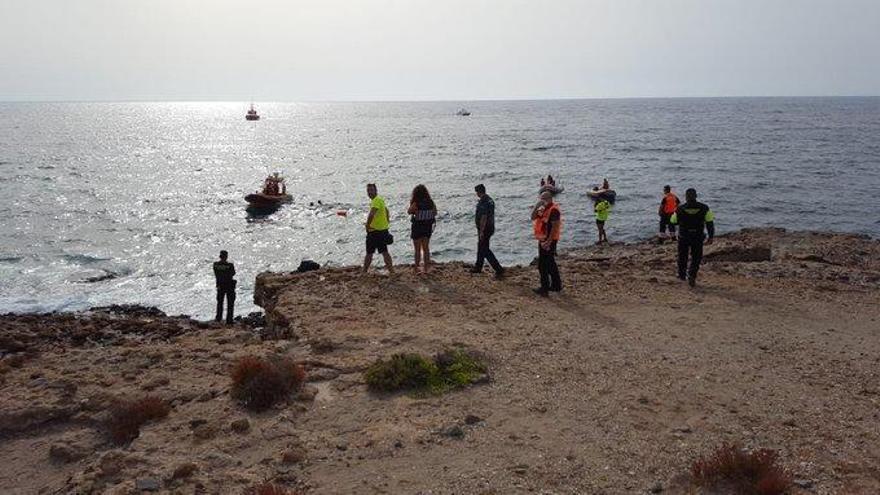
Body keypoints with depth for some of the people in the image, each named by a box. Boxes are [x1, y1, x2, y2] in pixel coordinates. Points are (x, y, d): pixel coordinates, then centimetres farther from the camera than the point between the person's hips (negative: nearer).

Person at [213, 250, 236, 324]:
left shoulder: (215, 265, -13)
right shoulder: (230, 265, -23)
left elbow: (216, 274, 2)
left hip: (220, 286, 3)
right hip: (229, 286, -3)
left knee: (220, 302, 24)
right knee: (230, 304, 10)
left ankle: (218, 317, 36)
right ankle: (229, 320, 12)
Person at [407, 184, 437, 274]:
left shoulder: (416, 204, -18)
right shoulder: (431, 202, -5)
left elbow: (409, 212, -4)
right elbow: (435, 213, 6)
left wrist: (411, 202, 1)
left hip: (417, 228, -4)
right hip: (428, 227, 4)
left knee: (417, 249, 7)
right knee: (426, 248, 15)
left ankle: (416, 268, 14)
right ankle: (425, 268, 19)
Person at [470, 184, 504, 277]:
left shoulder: (483, 202, -20)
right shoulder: (490, 200, 11)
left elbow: (484, 217, -24)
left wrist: (481, 231, -23)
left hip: (484, 229, -10)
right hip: (490, 227, 10)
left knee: (485, 250, -7)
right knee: (481, 247, 21)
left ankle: (499, 269, -12)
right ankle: (478, 267, 34)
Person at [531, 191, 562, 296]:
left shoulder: (553, 210, -16)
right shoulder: (544, 209, 13)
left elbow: (555, 227, -22)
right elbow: (533, 217, 12)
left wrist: (548, 242, -26)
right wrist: (536, 207, -6)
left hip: (549, 240, -10)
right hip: (543, 240, 10)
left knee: (543, 265, -9)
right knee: (550, 263, 18)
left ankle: (544, 288, -5)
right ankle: (556, 285, 28)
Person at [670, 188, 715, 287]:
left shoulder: (680, 209, -12)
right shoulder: (704, 208, -10)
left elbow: (673, 222, 1)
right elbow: (710, 223, -9)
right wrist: (711, 237, -1)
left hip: (683, 237, 0)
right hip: (698, 238, 0)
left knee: (682, 256, 20)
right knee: (696, 258, 12)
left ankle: (682, 274, 34)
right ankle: (691, 276, -3)